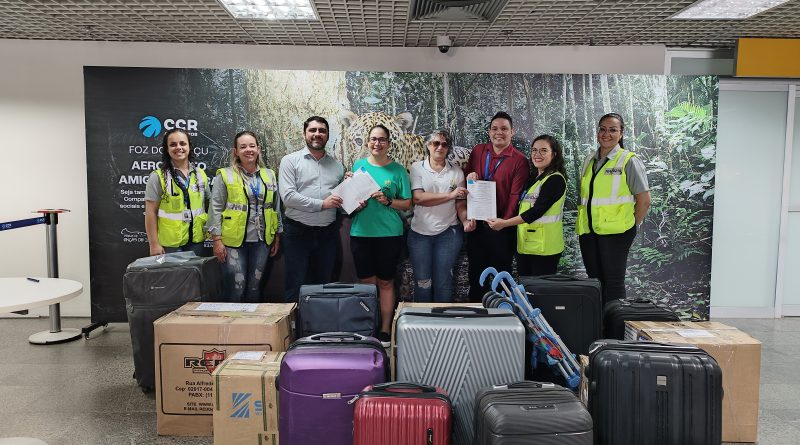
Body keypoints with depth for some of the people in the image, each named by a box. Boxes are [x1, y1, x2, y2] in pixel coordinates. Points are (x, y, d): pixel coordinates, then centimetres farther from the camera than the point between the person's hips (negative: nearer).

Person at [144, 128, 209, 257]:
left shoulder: (200, 174, 6)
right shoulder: (157, 177, -7)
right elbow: (151, 213, -8)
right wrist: (154, 244, -11)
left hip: (196, 241, 4)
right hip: (170, 244, -4)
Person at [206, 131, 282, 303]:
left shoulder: (269, 175, 10)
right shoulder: (225, 175, -2)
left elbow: (276, 208, 14)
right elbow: (215, 209, -5)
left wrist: (277, 237, 12)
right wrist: (217, 240, -10)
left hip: (262, 241, 4)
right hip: (234, 241, -4)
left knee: (255, 289, 11)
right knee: (235, 289, -2)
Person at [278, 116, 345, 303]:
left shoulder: (337, 166, 12)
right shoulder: (290, 161, 0)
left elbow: (341, 203, 16)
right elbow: (288, 196, -13)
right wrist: (321, 204, -15)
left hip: (327, 233, 4)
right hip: (298, 232, -3)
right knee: (296, 288, 3)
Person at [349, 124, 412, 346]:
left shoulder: (398, 169, 1)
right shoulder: (359, 165, 8)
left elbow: (407, 203, 2)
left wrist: (388, 201, -14)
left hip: (389, 234, -1)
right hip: (361, 232, 2)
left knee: (385, 282, 6)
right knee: (366, 282, 7)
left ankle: (385, 330, 17)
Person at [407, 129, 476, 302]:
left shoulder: (456, 172, 5)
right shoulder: (417, 168, 0)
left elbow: (461, 204, 3)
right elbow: (418, 197, -14)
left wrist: (466, 221, -17)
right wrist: (450, 195, -18)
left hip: (448, 232, 1)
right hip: (420, 232, 0)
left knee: (443, 281, 5)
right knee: (422, 281, 8)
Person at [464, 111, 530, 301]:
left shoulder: (519, 160, -6)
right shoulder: (478, 151, 7)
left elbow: (516, 195, -11)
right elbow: (465, 173, 18)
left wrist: (504, 222, -17)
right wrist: (469, 176, -5)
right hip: (476, 223, 4)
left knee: (502, 271, 8)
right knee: (476, 271, 14)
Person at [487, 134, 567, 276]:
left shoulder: (556, 179, -11)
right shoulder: (534, 178, 16)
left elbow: (537, 211, -18)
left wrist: (505, 223, -16)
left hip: (544, 247, -8)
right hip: (525, 244, 8)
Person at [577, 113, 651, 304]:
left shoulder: (629, 161, -3)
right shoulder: (589, 161, 14)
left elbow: (644, 200, -4)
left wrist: (631, 225, 0)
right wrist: (582, 222, 11)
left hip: (615, 232, -6)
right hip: (588, 231, 6)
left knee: (613, 283, -2)